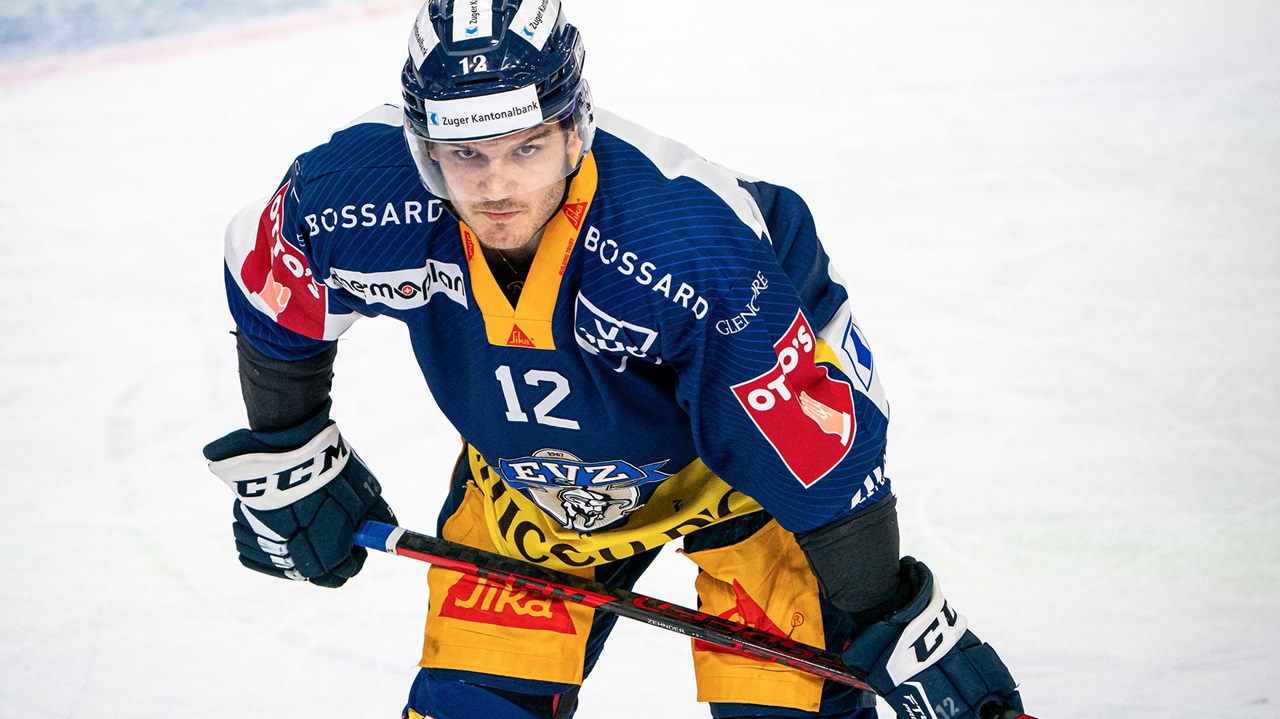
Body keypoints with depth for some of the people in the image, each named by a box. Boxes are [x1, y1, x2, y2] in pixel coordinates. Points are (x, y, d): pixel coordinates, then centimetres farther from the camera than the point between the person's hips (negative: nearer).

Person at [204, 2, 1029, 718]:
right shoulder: (364, 194, -30)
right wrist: (286, 461, 5)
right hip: (526, 472, 4)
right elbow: (269, 292, -5)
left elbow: (821, 454, -31)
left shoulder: (690, 238, -40)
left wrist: (901, 629, -24)